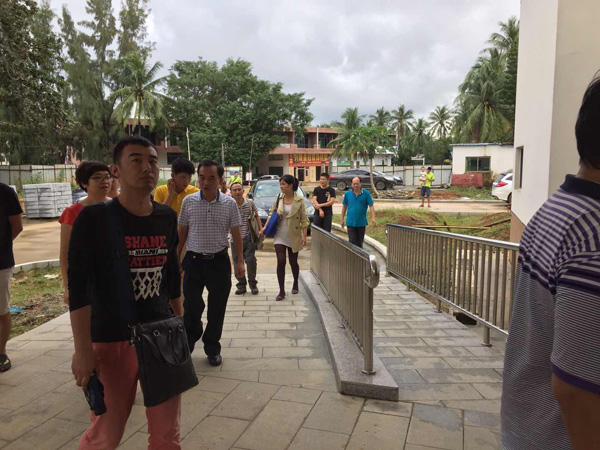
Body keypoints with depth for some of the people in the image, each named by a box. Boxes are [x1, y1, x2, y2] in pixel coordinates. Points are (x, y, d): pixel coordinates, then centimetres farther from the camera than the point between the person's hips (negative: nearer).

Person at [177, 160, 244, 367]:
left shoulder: (229, 203, -2)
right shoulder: (189, 202, 0)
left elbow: (236, 234, 2)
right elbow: (182, 232, 7)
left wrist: (240, 261, -2)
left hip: (219, 261, 0)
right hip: (194, 259, 0)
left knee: (217, 308, 9)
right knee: (192, 307, 5)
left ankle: (212, 349, 28)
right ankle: (188, 343, 33)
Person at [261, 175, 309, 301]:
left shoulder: (299, 200, -7)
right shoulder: (278, 199, 2)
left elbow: (304, 220, -6)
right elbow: (271, 215, 10)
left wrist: (304, 236, -12)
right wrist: (264, 229, 3)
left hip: (294, 236, -2)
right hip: (280, 235, 2)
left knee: (293, 262, 11)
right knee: (281, 262, -8)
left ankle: (295, 285, 36)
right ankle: (282, 291, 0)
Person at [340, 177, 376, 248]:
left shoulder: (366, 193, -4)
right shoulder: (347, 194, 1)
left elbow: (371, 206, -6)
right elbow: (344, 206, 10)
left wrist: (373, 218, -17)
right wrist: (342, 219, 11)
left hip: (361, 223, 0)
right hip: (350, 223, 0)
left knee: (360, 242, 13)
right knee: (352, 241, -3)